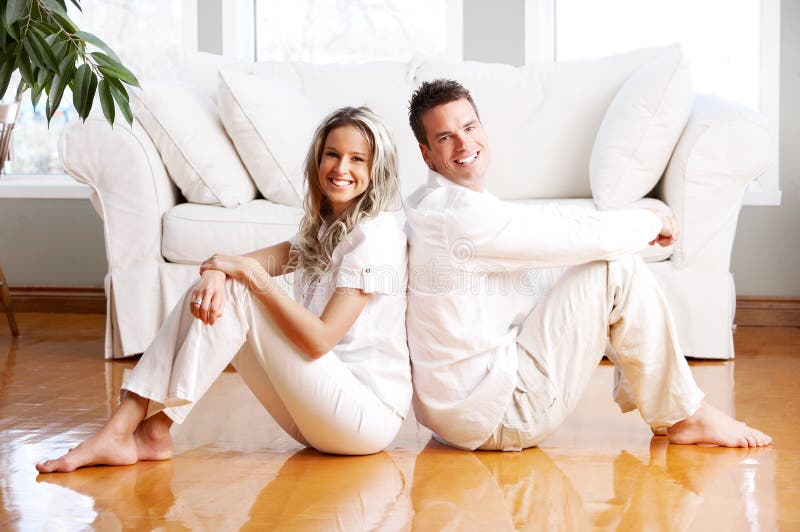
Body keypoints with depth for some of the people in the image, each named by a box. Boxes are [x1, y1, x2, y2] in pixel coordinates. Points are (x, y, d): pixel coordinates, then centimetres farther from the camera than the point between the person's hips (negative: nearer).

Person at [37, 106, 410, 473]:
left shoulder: (376, 234, -11)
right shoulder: (323, 229, 17)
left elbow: (319, 340, -19)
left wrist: (250, 273, -20)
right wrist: (216, 271, -22)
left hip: (368, 414, -8)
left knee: (233, 293, -17)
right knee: (213, 294, -2)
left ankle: (124, 433, -19)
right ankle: (149, 431, -11)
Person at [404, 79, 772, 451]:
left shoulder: (431, 206, 13)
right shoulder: (462, 214, -20)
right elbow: (583, 235, -18)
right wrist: (652, 222, 0)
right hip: (495, 416, -10)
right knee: (618, 268, -11)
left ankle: (642, 392, 23)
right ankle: (685, 417, -1)